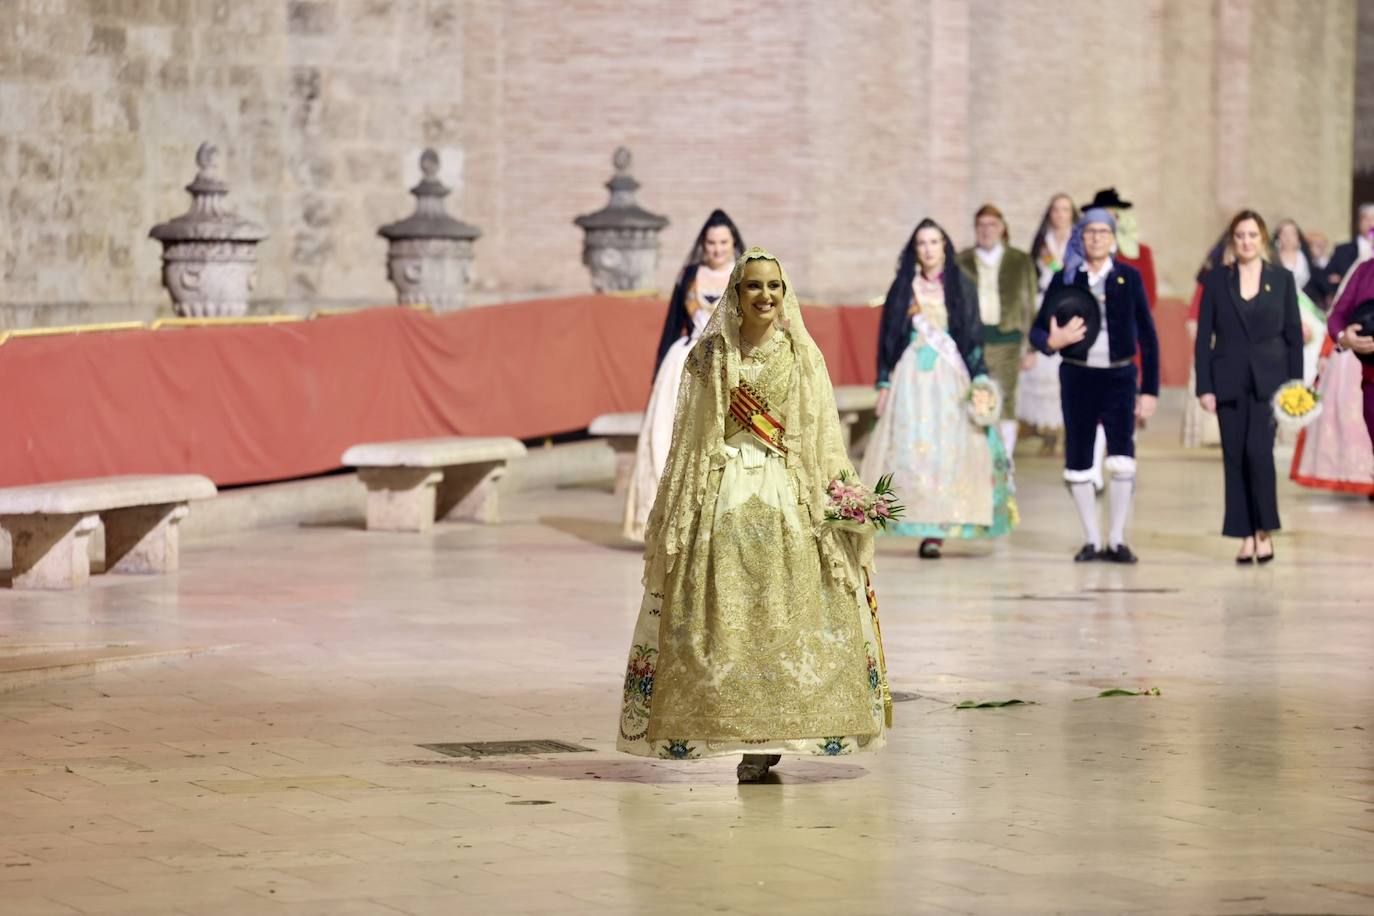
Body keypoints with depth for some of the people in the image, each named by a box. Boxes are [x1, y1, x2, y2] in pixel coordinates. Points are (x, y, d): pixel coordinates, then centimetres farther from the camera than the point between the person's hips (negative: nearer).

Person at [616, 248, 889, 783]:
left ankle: (767, 739, 1)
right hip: (723, 495, 0)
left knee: (783, 615, -5)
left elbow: (823, 436, 8)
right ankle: (746, 737, 0)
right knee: (724, 619, -5)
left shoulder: (802, 356, 7)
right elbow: (690, 436, 7)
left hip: (787, 498, 1)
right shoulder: (709, 355, 5)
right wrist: (677, 513, 3)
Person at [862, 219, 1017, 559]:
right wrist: (884, 383, 5)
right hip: (911, 377, 1)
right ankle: (925, 528, -4)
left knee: (948, 449, -7)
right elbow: (888, 336, 10)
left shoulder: (962, 286, 7)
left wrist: (979, 379, -5)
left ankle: (937, 529, -7)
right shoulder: (903, 288, 9)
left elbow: (974, 336, 5)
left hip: (950, 378, -1)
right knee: (910, 450, -7)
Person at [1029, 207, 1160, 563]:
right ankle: (1092, 540, 14)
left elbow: (1147, 336, 5)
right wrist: (1052, 341, -21)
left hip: (1119, 377, -1)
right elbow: (1037, 330, 3)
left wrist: (1150, 390, 1)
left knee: (1122, 460, -14)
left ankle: (1117, 540, -6)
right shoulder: (1064, 279, 3)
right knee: (1078, 462, 2)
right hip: (1078, 377, 1)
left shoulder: (1129, 278, 3)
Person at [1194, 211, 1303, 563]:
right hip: (1230, 382, 1)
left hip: (1269, 381, -1)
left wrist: (1295, 384, 0)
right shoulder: (1216, 280, 5)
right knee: (1235, 458, 0)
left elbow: (1294, 334, 6)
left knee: (1259, 451, -15)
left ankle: (1265, 531, -3)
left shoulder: (1282, 279, 5)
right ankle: (1246, 537, 6)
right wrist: (1204, 386, -3)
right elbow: (1203, 337, 4)